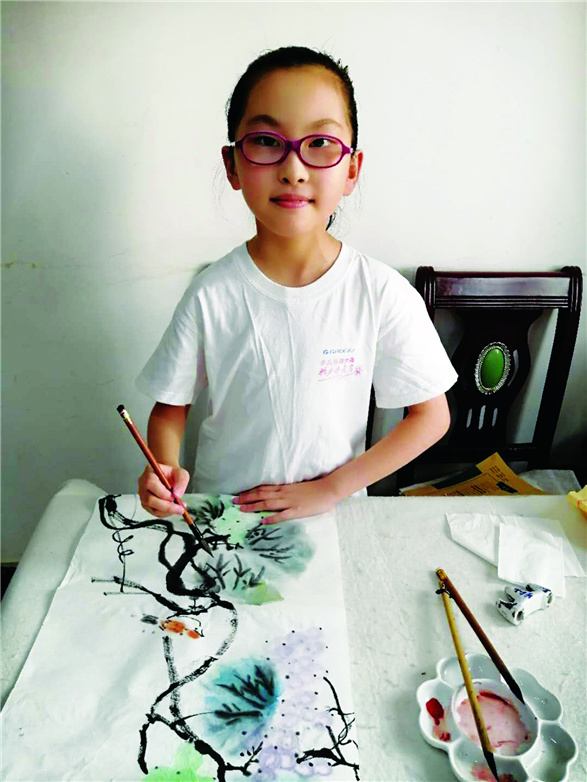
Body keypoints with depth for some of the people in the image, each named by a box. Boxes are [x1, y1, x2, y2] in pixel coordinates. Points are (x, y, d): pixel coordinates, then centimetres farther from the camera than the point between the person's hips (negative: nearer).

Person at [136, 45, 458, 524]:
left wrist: (330, 488, -11)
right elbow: (171, 404, 0)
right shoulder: (211, 297, -12)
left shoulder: (383, 293, -13)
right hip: (220, 511, 2)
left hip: (332, 512, -1)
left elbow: (431, 415, -6)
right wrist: (165, 470, -20)